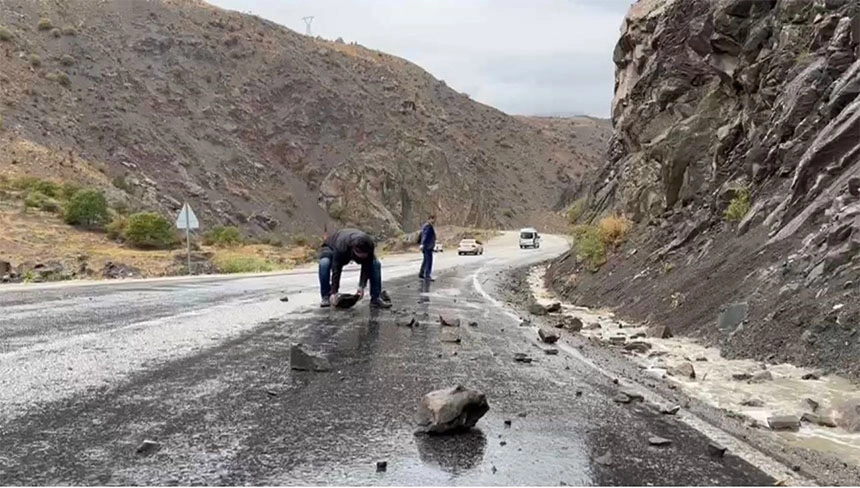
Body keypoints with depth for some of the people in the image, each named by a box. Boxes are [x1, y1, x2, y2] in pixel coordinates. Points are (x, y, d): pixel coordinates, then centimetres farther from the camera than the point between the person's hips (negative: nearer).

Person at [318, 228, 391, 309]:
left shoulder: (370, 246, -35)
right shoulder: (341, 246, -45)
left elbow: (366, 268, -28)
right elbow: (336, 270, -42)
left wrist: (362, 286, -37)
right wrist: (333, 292, -43)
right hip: (331, 247, -3)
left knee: (376, 264, -18)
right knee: (324, 263, -37)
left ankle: (375, 299, -13)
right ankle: (326, 297, -23)